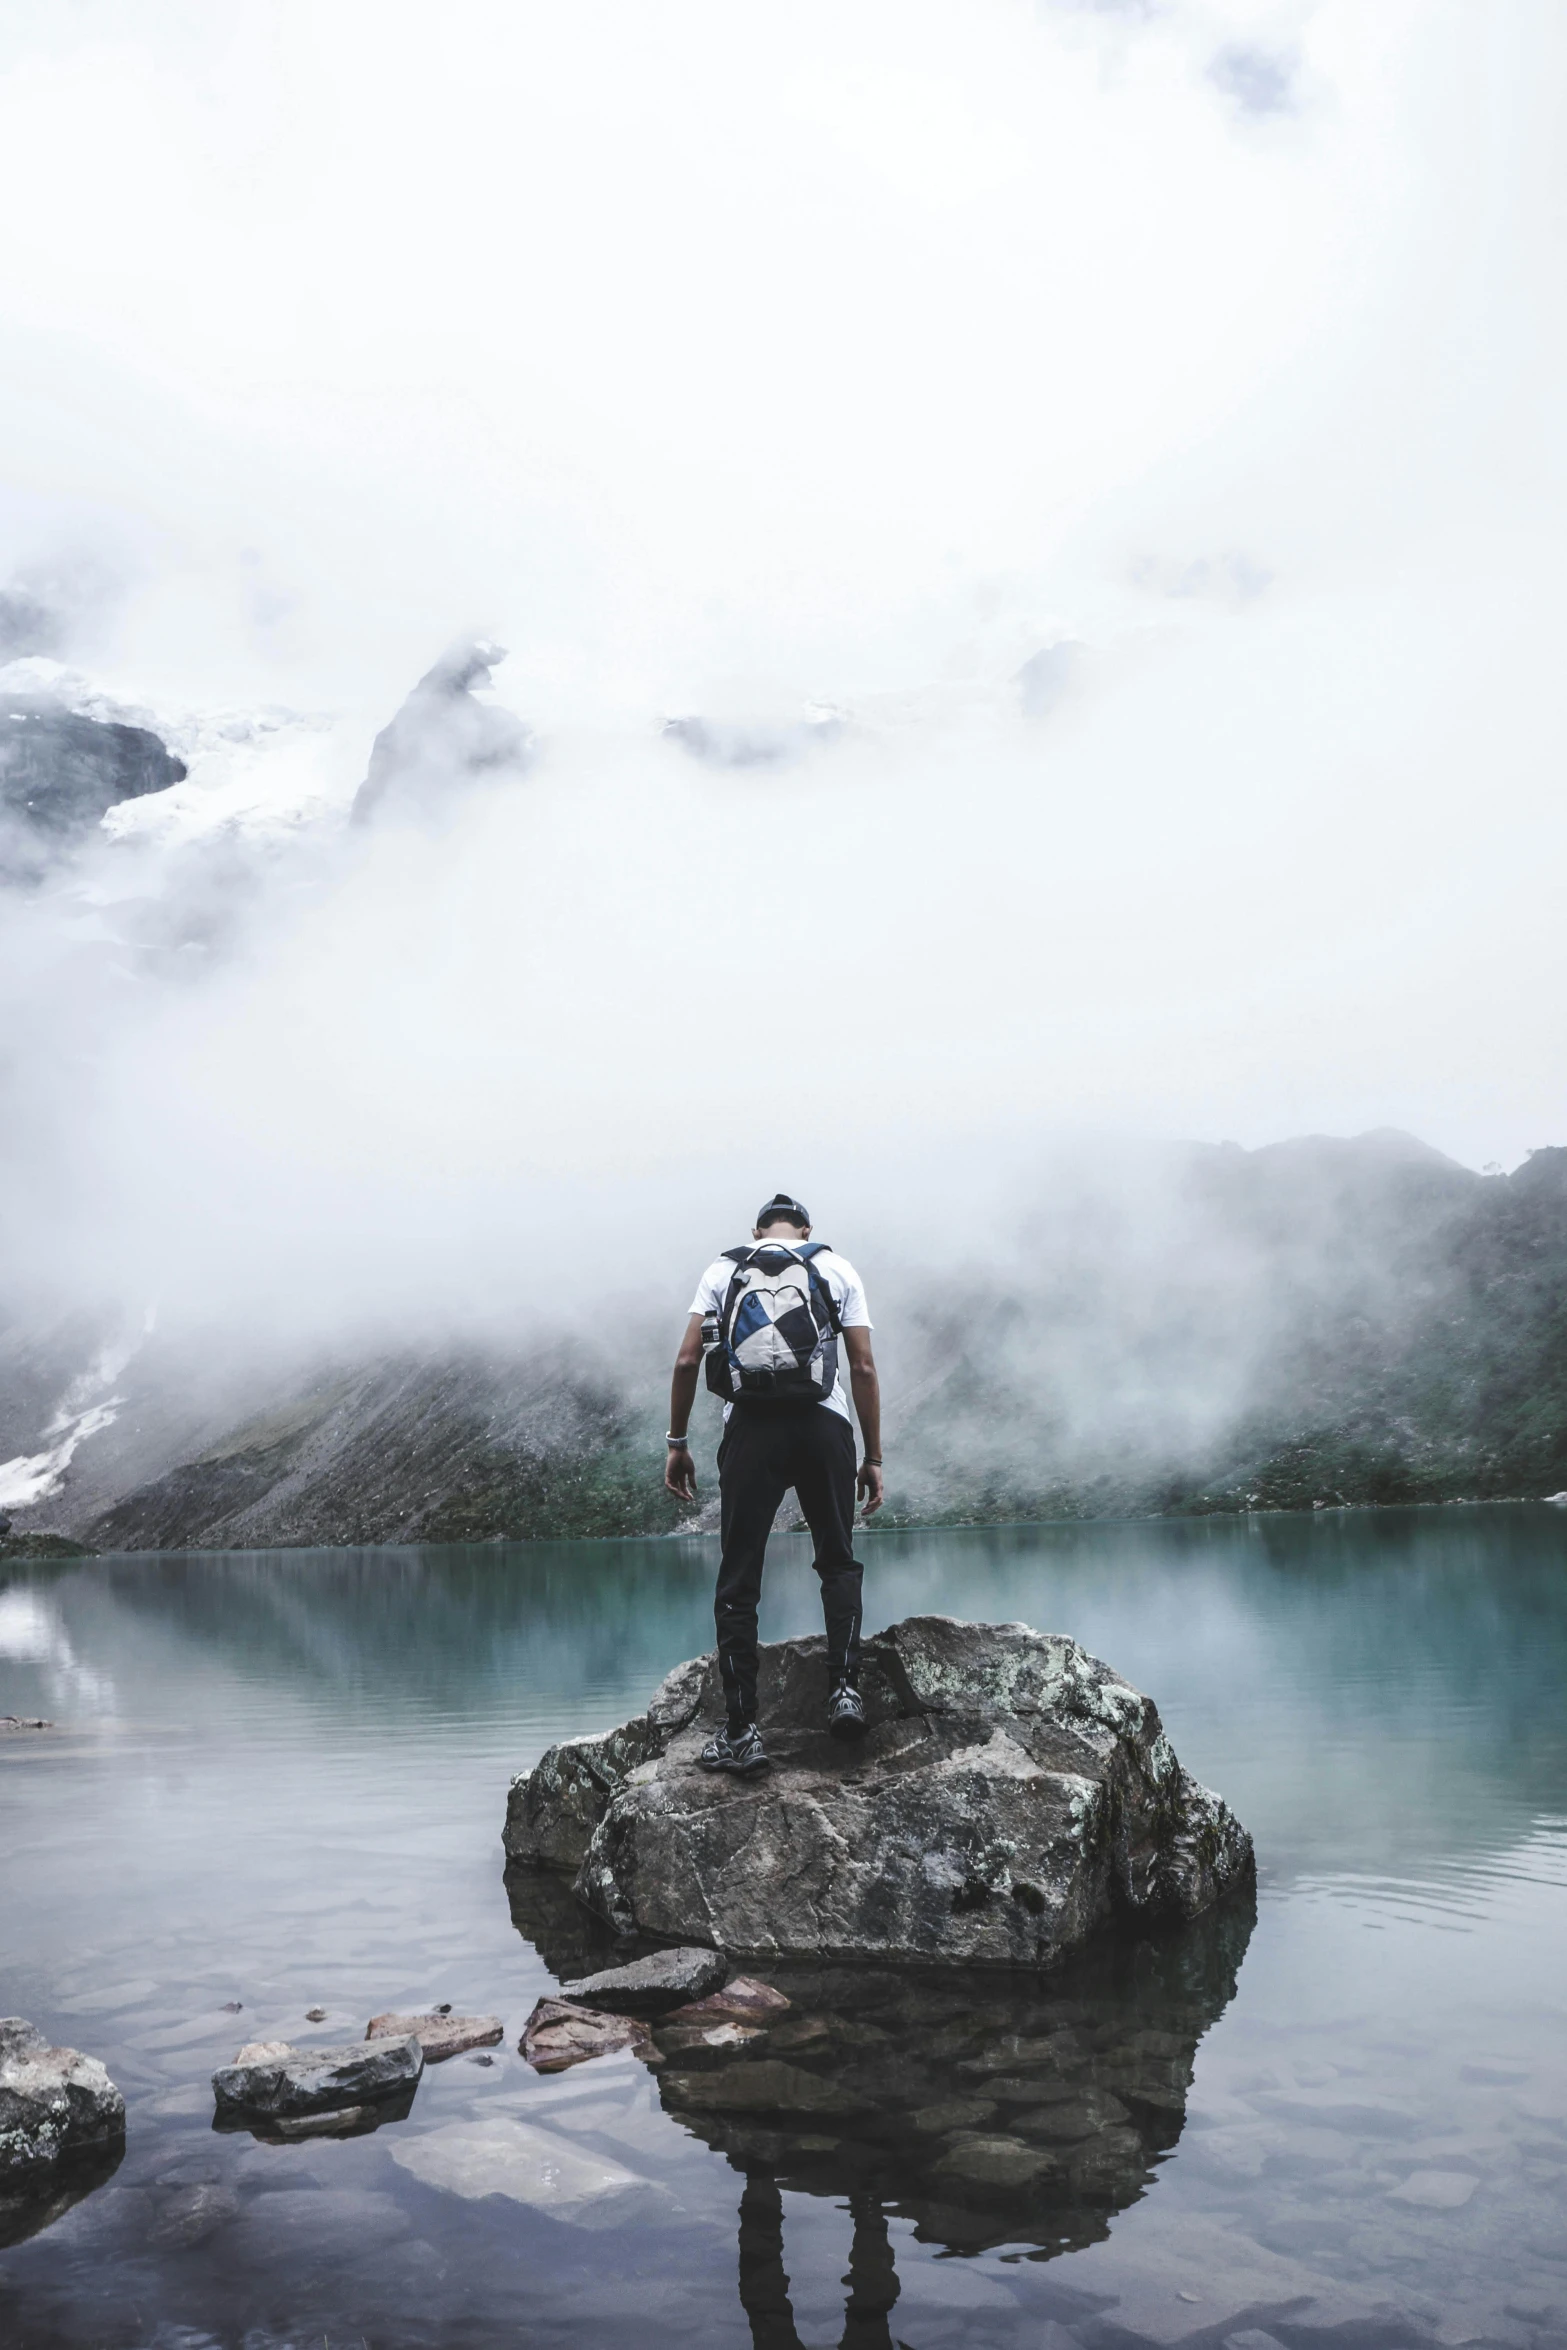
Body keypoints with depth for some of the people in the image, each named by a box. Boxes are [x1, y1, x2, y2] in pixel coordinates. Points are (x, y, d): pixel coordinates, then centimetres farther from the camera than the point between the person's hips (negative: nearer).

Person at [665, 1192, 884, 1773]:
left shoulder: (724, 1270, 15)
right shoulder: (837, 1269, 13)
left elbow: (687, 1360, 4)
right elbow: (864, 1368, 5)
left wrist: (677, 1444, 10)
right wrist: (873, 1457, 8)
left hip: (751, 1427, 0)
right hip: (824, 1425, 0)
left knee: (738, 1581, 4)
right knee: (838, 1563, 18)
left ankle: (741, 1731, 2)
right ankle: (845, 1689, 2)